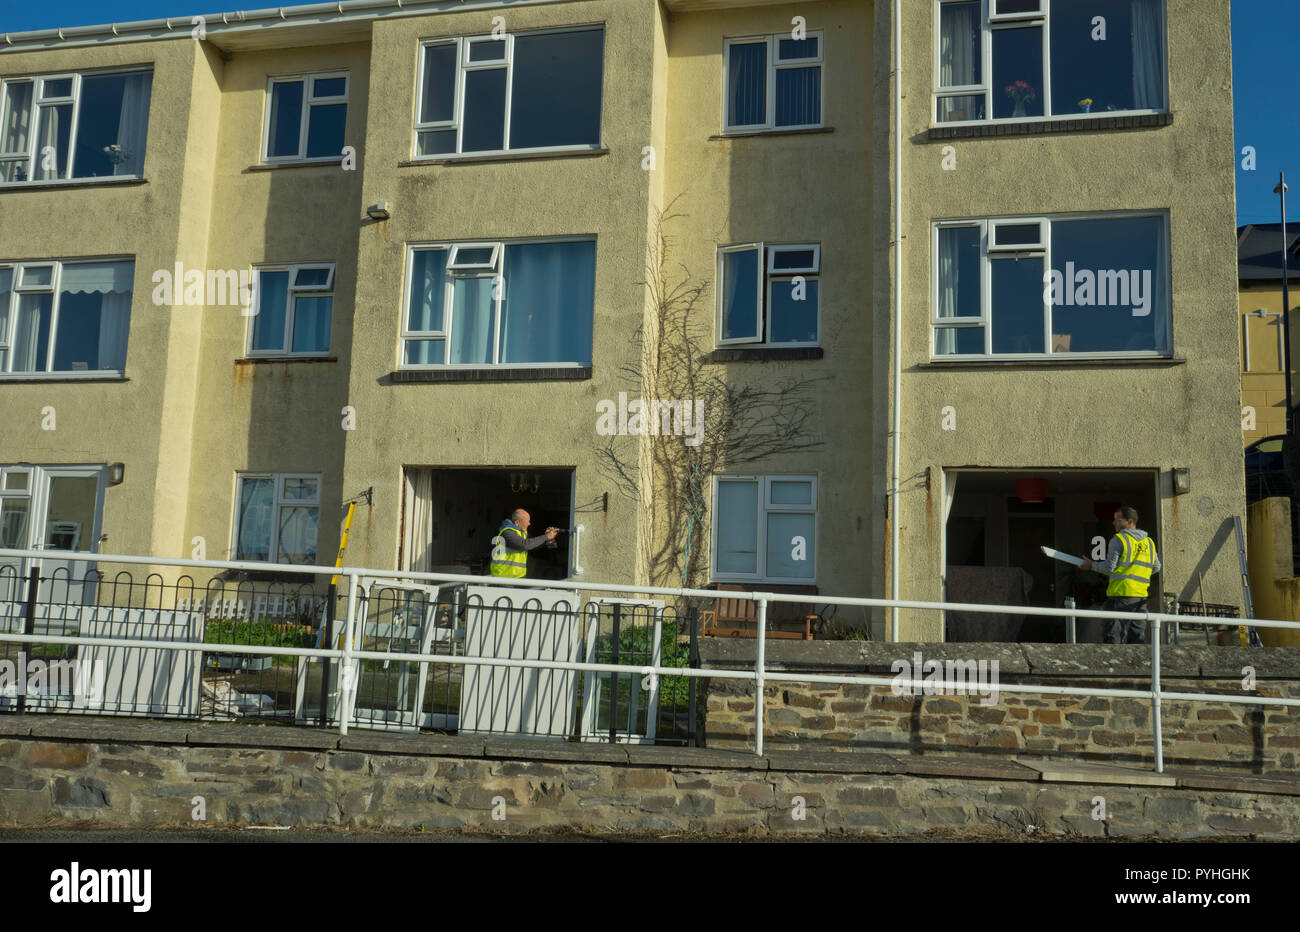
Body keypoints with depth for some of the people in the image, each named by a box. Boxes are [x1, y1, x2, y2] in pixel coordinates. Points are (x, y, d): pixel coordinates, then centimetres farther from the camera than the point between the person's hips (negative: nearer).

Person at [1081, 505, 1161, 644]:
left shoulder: (1118, 540, -6)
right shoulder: (1148, 542, 15)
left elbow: (1110, 567, -10)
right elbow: (1156, 567, 22)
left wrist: (1091, 565, 4)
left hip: (1122, 592, -7)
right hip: (1141, 595, 7)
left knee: (1114, 637, -7)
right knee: (1137, 636, 12)